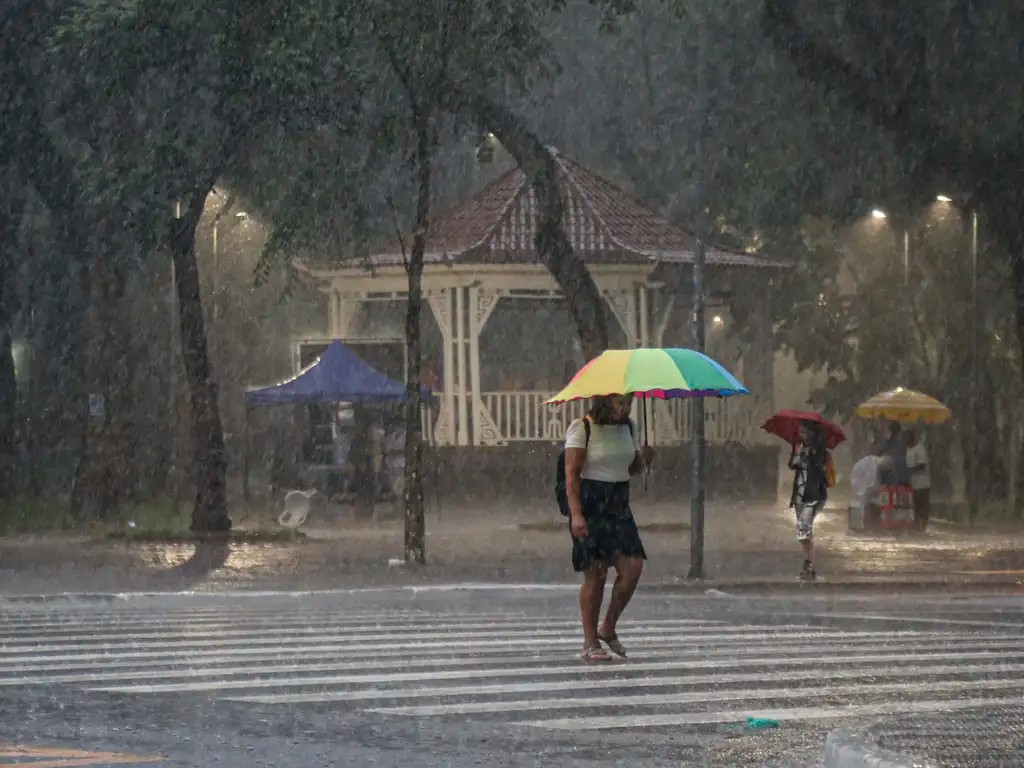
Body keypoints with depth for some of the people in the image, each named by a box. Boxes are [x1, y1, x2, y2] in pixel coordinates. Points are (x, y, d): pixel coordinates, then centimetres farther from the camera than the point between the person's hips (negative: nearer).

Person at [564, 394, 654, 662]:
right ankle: (590, 643, 3)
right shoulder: (581, 429, -8)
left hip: (619, 505, 6)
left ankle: (608, 628, 11)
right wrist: (576, 514, -22)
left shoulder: (628, 427, 11)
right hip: (590, 505, -6)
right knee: (594, 574, -5)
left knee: (632, 566, -8)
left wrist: (644, 459, -2)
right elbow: (571, 474, -12)